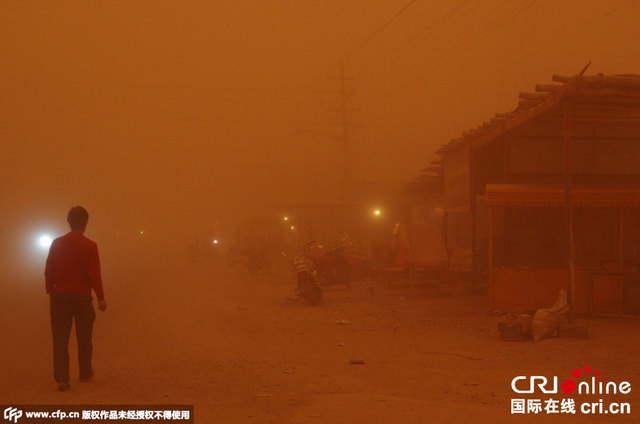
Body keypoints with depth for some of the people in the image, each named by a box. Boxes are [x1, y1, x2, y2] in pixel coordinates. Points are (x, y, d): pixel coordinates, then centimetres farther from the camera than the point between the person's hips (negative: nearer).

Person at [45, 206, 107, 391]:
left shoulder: (57, 244, 2)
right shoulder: (89, 246, -9)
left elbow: (48, 272, 4)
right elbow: (94, 274, -12)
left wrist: (51, 293, 14)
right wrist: (101, 298, -6)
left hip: (59, 297, 2)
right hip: (82, 298, -2)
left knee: (60, 339, 4)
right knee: (84, 339, 14)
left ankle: (61, 378, -3)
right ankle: (85, 374, 26)